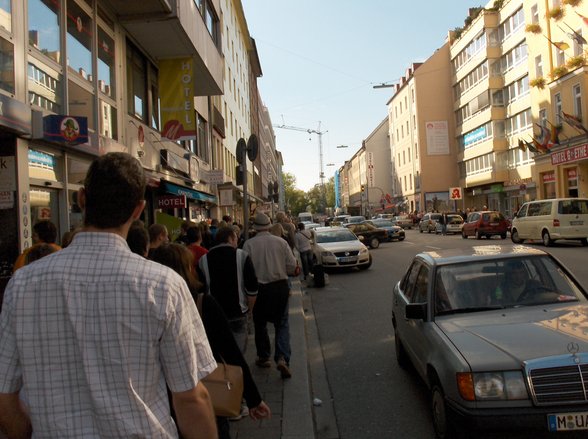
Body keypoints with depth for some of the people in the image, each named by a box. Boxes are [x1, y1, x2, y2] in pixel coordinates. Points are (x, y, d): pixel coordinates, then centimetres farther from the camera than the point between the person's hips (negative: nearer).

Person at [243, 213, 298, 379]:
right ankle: (282, 358, -8)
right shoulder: (281, 242, -5)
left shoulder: (249, 244, -10)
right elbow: (292, 266, -2)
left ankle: (263, 357, 29)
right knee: (282, 324, 9)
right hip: (280, 286, 1)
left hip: (259, 288, 0)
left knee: (260, 323, 18)